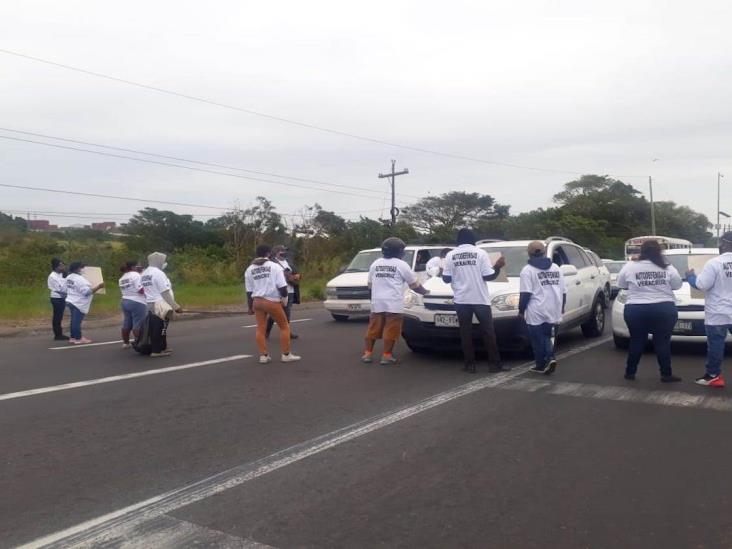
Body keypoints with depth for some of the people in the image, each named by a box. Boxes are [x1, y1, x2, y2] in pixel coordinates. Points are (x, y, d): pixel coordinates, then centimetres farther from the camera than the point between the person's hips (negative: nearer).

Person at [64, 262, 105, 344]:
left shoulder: (69, 277, 9)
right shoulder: (80, 279, -21)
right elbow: (87, 291, -25)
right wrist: (98, 287, -24)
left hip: (71, 301, 10)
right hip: (78, 304, -10)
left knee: (74, 320, 16)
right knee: (77, 321, -2)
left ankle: (73, 337, 23)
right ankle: (78, 338, 5)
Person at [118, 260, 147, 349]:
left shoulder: (122, 278, 16)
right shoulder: (136, 275, -12)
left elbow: (123, 290, 13)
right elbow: (141, 290, -19)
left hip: (125, 301, 9)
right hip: (137, 303, -9)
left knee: (127, 323, 14)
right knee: (138, 324, -6)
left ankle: (125, 343, 21)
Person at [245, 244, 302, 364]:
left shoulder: (249, 269, 10)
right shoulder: (275, 266, -2)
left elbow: (249, 291, 10)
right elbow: (282, 286, -8)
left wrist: (250, 307, 16)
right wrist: (285, 300, 4)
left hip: (257, 301, 4)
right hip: (272, 301, -4)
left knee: (260, 329, 9)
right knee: (284, 326, 7)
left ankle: (263, 356, 7)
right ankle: (286, 355, 8)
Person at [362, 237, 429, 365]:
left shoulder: (375, 263, 13)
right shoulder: (401, 265, -1)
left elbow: (370, 284, 18)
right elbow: (414, 284, 4)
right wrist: (424, 292, 20)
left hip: (377, 302, 5)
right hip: (393, 303, -5)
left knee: (373, 328, 11)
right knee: (391, 330, 0)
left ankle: (367, 353, 13)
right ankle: (387, 355, 0)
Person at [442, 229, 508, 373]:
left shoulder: (450, 255, 1)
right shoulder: (480, 253, -5)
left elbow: (446, 279, 3)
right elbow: (488, 276, -7)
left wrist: (450, 272, 25)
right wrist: (498, 266, 9)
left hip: (461, 300, 2)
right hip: (480, 299, -1)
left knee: (465, 333, 7)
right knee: (488, 332, 6)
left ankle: (470, 364, 5)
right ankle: (495, 364, 7)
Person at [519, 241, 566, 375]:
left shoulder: (528, 270, -5)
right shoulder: (555, 268, 13)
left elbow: (525, 293, -13)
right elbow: (563, 291, 14)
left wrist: (521, 310, -5)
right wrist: (561, 307, 24)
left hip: (537, 313, -5)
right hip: (554, 312, 5)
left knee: (538, 339, 4)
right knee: (548, 337, 16)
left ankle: (542, 365, 5)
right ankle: (550, 358, -1)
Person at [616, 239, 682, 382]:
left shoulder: (630, 266, -1)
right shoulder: (668, 268, 1)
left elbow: (621, 285, 7)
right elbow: (677, 285, 10)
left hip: (636, 310, 1)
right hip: (664, 310, 0)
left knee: (636, 341, 10)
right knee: (663, 342, 5)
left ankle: (630, 372, 16)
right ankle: (666, 374, 7)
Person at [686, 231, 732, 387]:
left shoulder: (715, 263, -13)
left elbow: (702, 285, -13)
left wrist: (690, 277, 4)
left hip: (717, 314, -4)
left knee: (715, 345, 2)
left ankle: (713, 376, 8)